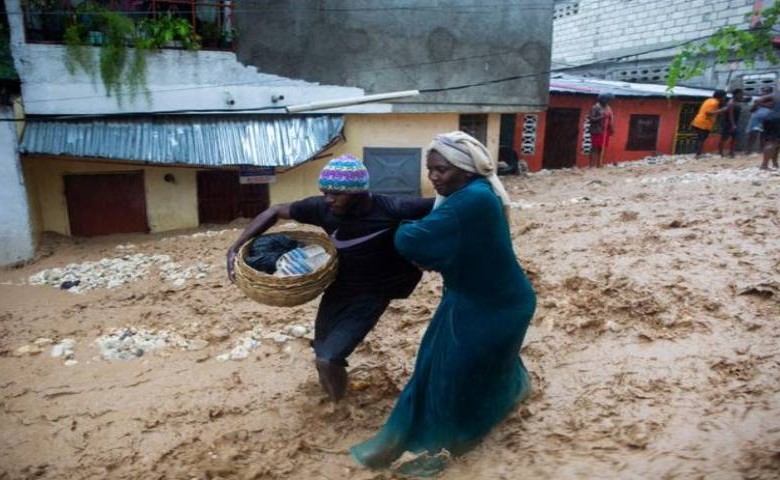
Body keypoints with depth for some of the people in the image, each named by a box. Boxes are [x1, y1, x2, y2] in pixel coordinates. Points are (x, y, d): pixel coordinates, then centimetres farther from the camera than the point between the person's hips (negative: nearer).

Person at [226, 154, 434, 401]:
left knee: (327, 360, -14)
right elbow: (276, 211, -4)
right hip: (337, 290, 5)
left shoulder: (391, 210, -27)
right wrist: (237, 246, -10)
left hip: (369, 297, -5)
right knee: (324, 355, 21)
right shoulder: (324, 208, -16)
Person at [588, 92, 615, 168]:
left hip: (605, 131, 7)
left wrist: (612, 128, 3)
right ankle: (592, 166, -6)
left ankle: (599, 165, 16)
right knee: (594, 148, -7)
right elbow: (590, 118, -15)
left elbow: (611, 119, 17)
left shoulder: (608, 108, 13)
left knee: (602, 148, 10)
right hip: (596, 131, -7)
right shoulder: (595, 107, -9)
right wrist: (601, 117, -25)